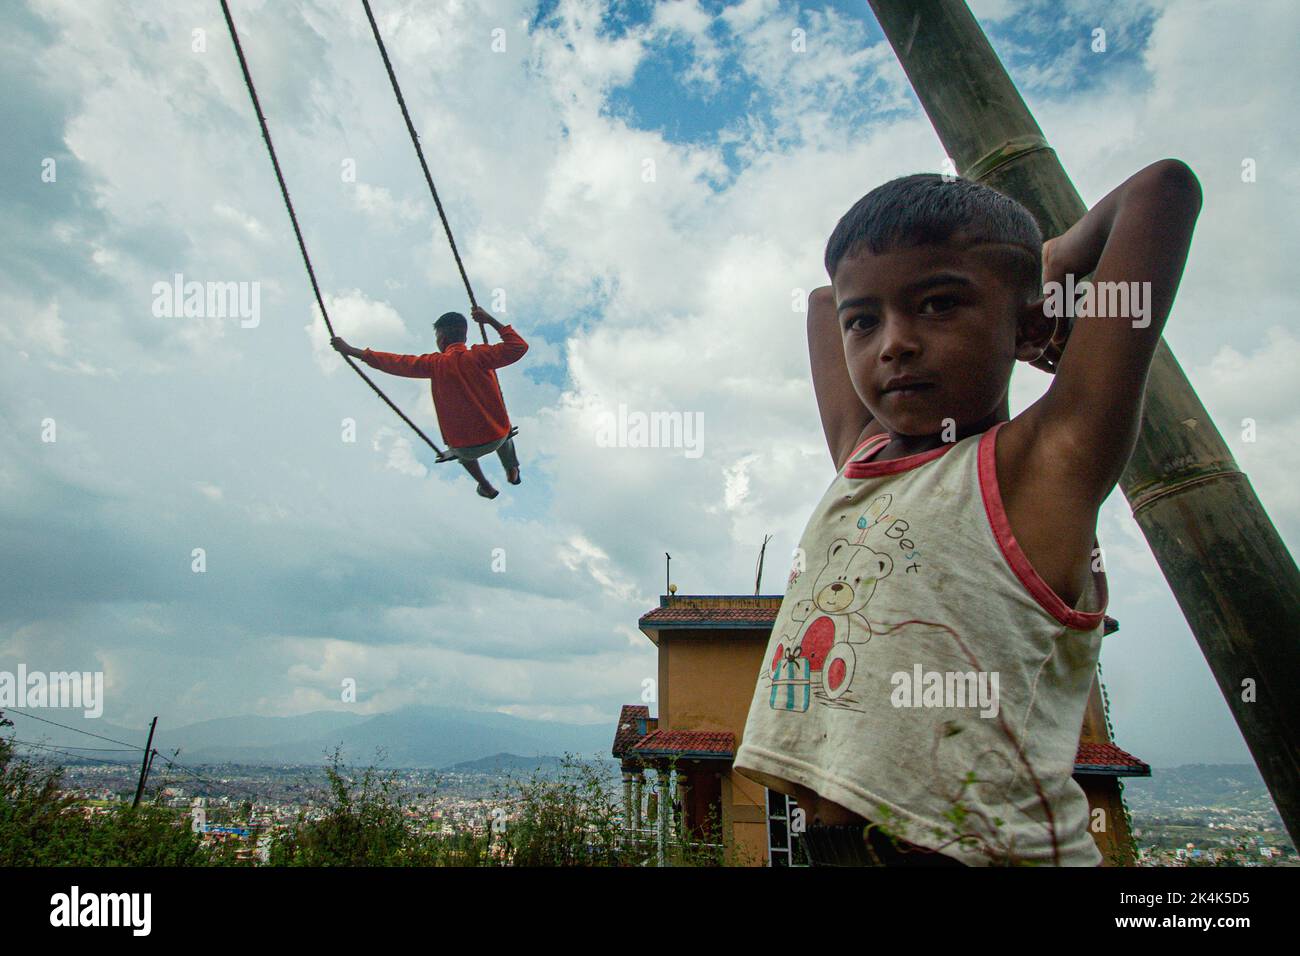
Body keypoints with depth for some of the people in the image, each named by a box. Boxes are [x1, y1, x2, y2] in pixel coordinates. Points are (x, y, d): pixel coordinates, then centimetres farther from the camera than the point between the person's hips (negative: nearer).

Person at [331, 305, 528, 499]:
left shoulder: (435, 364, -11)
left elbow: (395, 363, -4)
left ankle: (486, 487, 46)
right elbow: (518, 347, -14)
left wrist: (351, 351, 5)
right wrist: (491, 321, -8)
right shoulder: (479, 356, -13)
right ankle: (512, 472, 50)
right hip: (497, 438, 0)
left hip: (466, 448, 0)